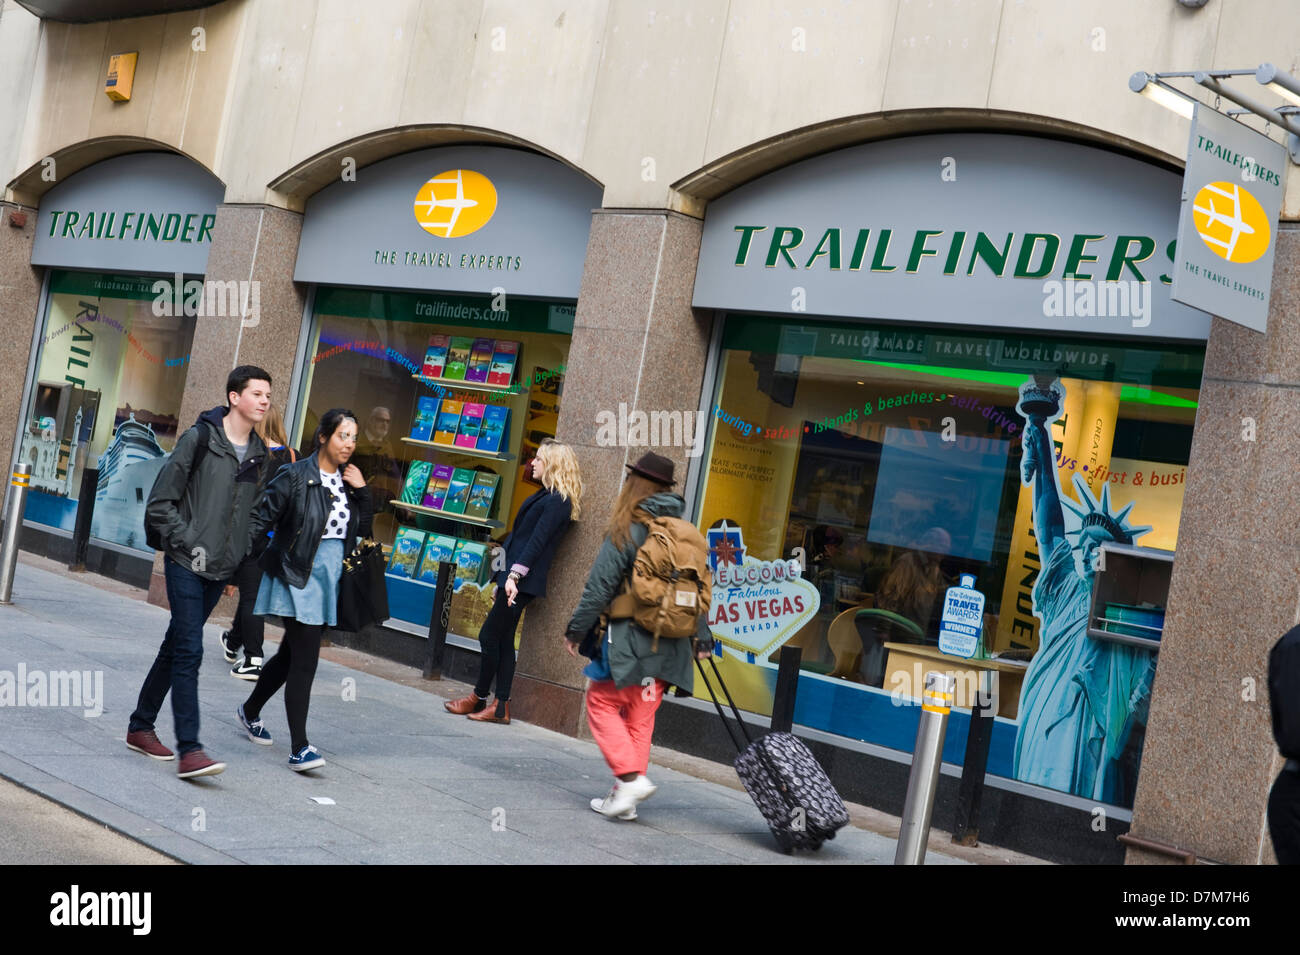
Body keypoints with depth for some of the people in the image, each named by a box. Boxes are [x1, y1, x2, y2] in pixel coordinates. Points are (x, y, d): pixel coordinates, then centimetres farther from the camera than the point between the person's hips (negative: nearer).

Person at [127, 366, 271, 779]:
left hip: (220, 570, 6)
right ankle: (189, 750, -14)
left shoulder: (259, 454, 9)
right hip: (187, 563, -6)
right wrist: (187, 543, -13)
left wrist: (240, 560, 12)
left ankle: (141, 726, 28)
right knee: (189, 651, -11)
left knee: (176, 647, 15)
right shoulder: (199, 439, -8)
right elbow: (160, 501, -7)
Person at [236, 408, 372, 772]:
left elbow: (364, 529, 9)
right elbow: (261, 520, -10)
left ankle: (250, 711, 40)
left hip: (329, 579, 7)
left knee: (292, 654, 18)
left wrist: (362, 490, -4)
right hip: (297, 578, -7)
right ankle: (299, 748, -9)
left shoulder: (347, 481, 9)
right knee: (305, 660, -12)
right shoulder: (296, 476, -11)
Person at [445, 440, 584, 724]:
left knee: (490, 637, -4)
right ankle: (501, 706, 11)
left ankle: (479, 698, 8)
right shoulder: (545, 496, 19)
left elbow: (537, 542, -21)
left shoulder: (556, 502, -12)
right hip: (513, 576, 10)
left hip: (523, 581, -10)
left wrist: (514, 575, -28)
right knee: (503, 640, 9)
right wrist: (504, 577, 22)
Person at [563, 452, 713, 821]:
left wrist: (576, 630, -2)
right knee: (641, 717, 11)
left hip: (629, 638, -6)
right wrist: (702, 638, 16)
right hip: (668, 645, 6)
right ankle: (624, 797, 13)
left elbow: (600, 587, -10)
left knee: (602, 703, 7)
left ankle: (631, 779, -7)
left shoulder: (626, 531, -9)